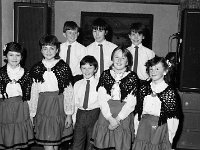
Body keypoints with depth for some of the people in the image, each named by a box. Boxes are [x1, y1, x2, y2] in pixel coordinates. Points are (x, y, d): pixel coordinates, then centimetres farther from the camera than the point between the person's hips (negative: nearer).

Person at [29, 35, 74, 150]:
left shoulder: (63, 67, -2)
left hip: (59, 107, -1)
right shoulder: (37, 68, 4)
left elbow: (68, 92, -2)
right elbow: (34, 93, 7)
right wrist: (32, 114, 7)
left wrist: (69, 114, -4)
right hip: (43, 108, 1)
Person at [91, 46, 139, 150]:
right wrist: (110, 118, -11)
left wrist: (117, 119, -11)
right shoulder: (105, 74, 5)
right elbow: (101, 99, -2)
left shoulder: (132, 77, 1)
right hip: (105, 116, 1)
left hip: (123, 117, -1)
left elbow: (131, 103, -4)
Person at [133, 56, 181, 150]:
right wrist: (136, 130, 5)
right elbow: (138, 111, 7)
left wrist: (170, 138, -6)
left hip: (161, 128, -3)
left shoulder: (170, 92, -7)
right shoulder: (144, 88, 5)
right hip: (143, 128, 3)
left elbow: (173, 118, -6)